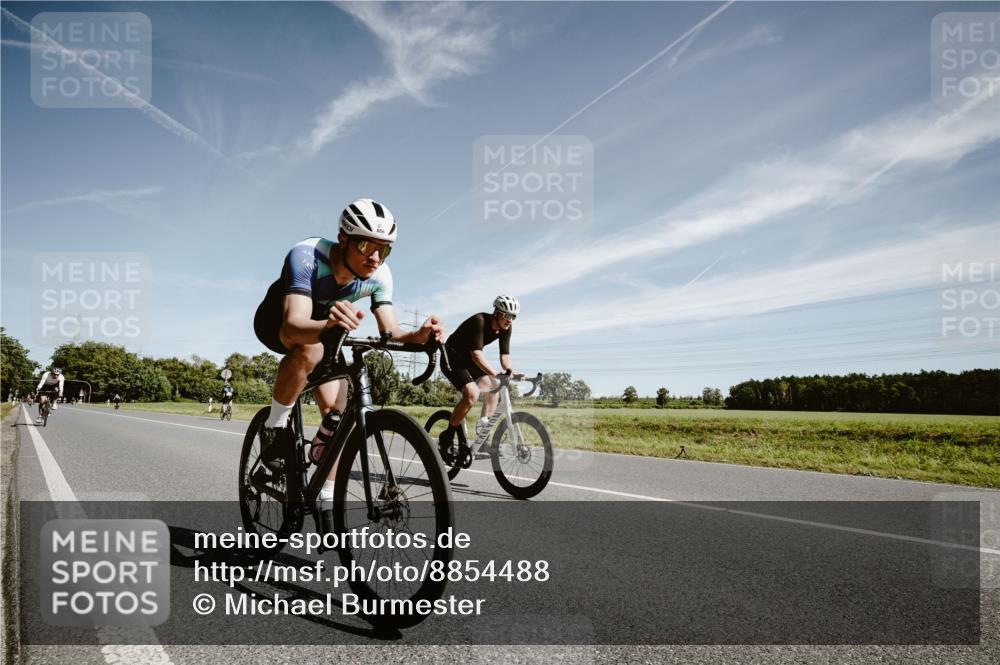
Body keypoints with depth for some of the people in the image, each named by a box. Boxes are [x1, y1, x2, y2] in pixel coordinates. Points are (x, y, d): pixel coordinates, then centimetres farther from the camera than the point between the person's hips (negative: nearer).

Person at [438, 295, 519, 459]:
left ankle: (484, 425, 3)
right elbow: (476, 354, -38)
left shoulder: (506, 327, -7)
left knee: (493, 386, -6)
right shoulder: (479, 321, -29)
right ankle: (446, 439, -15)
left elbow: (504, 354, -9)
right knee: (472, 393, -25)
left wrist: (509, 370, -30)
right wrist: (496, 374, -49)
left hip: (468, 360, 8)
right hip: (452, 358, -8)